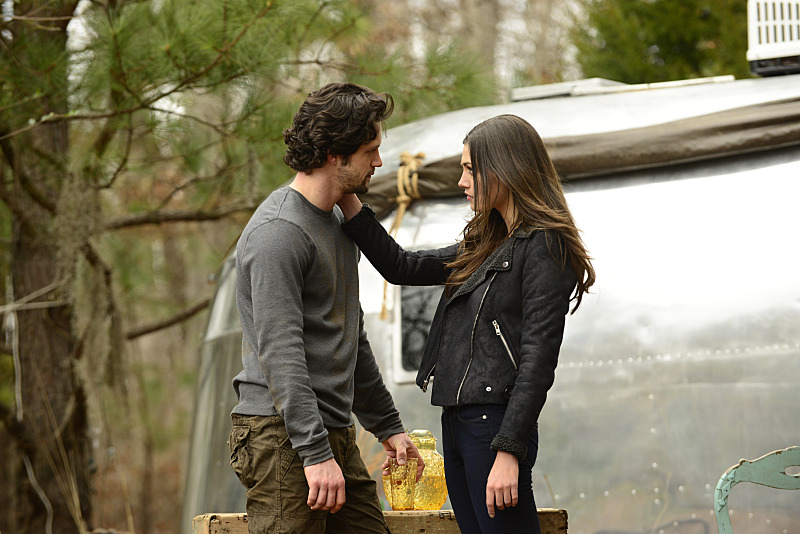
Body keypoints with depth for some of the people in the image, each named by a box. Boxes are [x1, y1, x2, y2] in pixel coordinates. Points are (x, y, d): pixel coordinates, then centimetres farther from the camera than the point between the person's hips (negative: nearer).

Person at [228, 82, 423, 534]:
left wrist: (387, 424, 27)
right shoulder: (278, 233, -14)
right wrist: (315, 453, -25)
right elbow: (280, 353, -20)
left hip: (336, 434, 9)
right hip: (284, 435, -9)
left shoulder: (340, 221, 19)